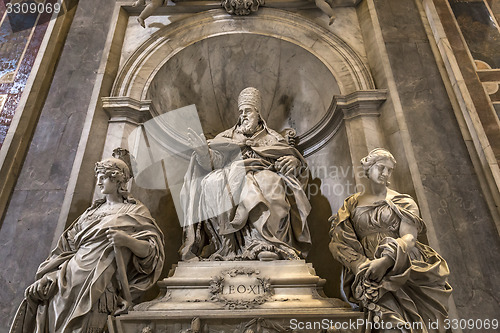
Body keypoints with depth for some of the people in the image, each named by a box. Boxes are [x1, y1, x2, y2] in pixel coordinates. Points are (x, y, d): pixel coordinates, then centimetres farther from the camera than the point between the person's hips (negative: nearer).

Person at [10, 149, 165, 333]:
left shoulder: (136, 211, 4)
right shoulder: (94, 210, 22)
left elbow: (151, 250, -5)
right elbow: (70, 240, 17)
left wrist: (127, 240, -22)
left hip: (102, 275, -5)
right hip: (76, 266, 6)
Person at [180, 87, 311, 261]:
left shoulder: (273, 138, 26)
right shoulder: (227, 137, 26)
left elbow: (295, 160, 16)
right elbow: (213, 161, 9)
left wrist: (293, 162, -8)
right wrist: (202, 150, -12)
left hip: (263, 177, 0)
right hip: (233, 178, 1)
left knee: (271, 183, -35)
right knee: (210, 182, -30)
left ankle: (265, 243, -38)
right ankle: (230, 245, -32)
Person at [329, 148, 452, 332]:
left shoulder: (403, 201, 13)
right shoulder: (352, 204, 14)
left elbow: (409, 238, -2)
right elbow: (340, 242, 4)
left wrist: (386, 261, -20)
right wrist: (363, 265, -13)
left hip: (401, 267, 1)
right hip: (366, 269, 0)